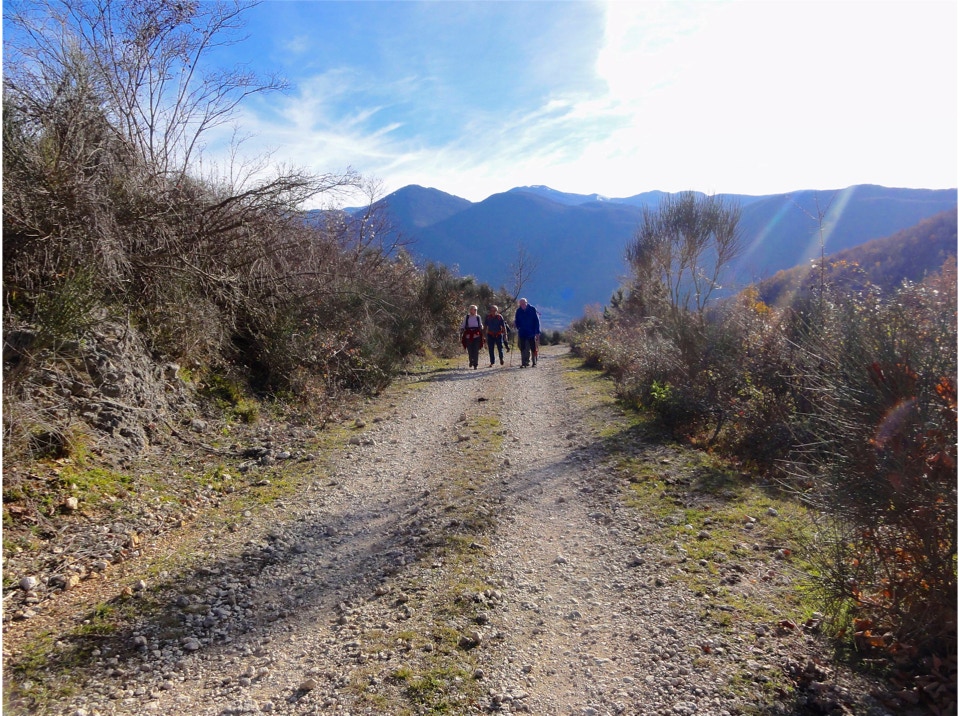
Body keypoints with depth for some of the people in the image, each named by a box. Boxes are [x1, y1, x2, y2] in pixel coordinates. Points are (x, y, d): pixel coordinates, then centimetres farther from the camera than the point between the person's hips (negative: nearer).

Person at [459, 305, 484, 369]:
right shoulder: (466, 317, 4)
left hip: (476, 336, 1)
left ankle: (475, 365, -1)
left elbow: (481, 326, 17)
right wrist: (461, 335, 2)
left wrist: (482, 336, 15)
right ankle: (471, 361, 30)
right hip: (468, 336, -1)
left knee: (476, 351, -6)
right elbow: (462, 327, 7)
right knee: (470, 350, 3)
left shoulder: (478, 317, 9)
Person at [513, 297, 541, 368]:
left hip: (531, 333, -2)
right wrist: (516, 325, -10)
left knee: (533, 348, 4)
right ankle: (523, 363, 7)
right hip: (522, 333, 2)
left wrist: (537, 332, -8)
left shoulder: (532, 309, -5)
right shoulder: (519, 311, 2)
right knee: (523, 349, 2)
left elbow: (537, 321, -3)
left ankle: (534, 362, 15)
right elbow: (517, 321, 13)